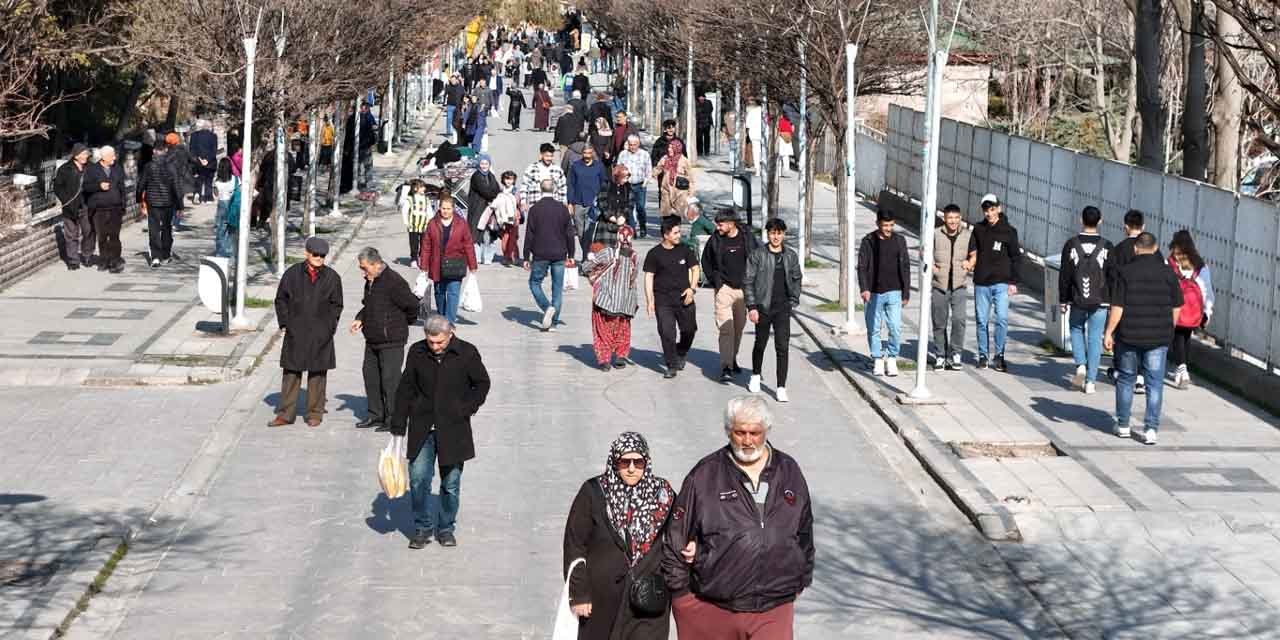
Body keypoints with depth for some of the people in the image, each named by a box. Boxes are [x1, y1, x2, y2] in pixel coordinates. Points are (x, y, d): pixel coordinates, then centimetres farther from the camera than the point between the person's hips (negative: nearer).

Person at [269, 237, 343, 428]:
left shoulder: (332, 277, 2)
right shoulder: (292, 274, 2)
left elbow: (336, 305, 8)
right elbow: (281, 300, 9)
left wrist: (329, 327, -1)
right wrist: (284, 323, 1)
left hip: (320, 334, 0)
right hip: (295, 333, 0)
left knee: (317, 373, 5)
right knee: (291, 372, 3)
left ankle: (315, 414, 14)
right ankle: (285, 414, 8)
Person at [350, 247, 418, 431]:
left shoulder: (394, 282, -19)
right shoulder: (370, 282, 10)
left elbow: (413, 305, -17)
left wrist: (404, 322, -2)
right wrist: (360, 319, 7)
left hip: (391, 341, -9)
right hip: (372, 340, 9)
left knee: (390, 379, -5)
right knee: (370, 375, 13)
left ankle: (393, 419, 2)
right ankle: (375, 414, 24)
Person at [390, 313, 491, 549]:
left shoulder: (466, 353, -6)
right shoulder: (417, 353, -1)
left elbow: (482, 383, 8)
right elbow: (405, 390, 6)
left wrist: (468, 408, -6)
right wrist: (398, 427, 5)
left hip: (453, 429, -1)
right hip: (422, 429, 1)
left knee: (451, 482, 5)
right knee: (418, 479, -3)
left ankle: (446, 529, 21)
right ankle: (422, 528, 11)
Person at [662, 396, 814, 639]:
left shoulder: (789, 471, 8)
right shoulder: (705, 474, -3)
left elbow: (804, 532, 19)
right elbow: (677, 536, 1)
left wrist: (801, 580, 21)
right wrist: (680, 591, 1)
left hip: (774, 610, 1)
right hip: (713, 608, -1)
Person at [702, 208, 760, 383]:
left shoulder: (748, 237, -4)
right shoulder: (715, 240, -6)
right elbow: (706, 262, 10)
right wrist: (714, 281, 3)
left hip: (743, 288, 2)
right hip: (724, 288, -2)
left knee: (739, 327, 14)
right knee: (726, 328, -12)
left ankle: (732, 359, 33)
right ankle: (726, 368, -15)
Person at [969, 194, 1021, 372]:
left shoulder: (1009, 231, 1)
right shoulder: (978, 229, 7)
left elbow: (1015, 258, 3)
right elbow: (972, 253, 13)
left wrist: (1013, 282, -2)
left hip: (1001, 283, -2)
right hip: (981, 283, 2)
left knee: (1002, 319, -12)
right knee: (982, 321, 5)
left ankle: (999, 355, -1)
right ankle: (983, 355, 15)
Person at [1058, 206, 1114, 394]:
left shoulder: (1071, 245, -4)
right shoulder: (1106, 247, -3)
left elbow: (1064, 275, -1)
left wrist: (1062, 300, 6)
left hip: (1077, 301, 0)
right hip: (1100, 301, 0)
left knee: (1077, 330, 22)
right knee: (1095, 338, 4)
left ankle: (1080, 365, 1)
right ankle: (1090, 381, 3)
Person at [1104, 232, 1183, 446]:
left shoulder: (1126, 272, -7)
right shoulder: (1167, 273, 0)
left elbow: (1117, 306, -10)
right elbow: (1176, 307, 5)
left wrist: (1109, 332, -3)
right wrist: (1169, 330, 17)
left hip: (1129, 335, -1)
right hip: (1158, 337, 1)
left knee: (1126, 380, 14)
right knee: (1155, 383, 4)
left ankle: (1122, 425, 20)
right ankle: (1151, 428, -3)